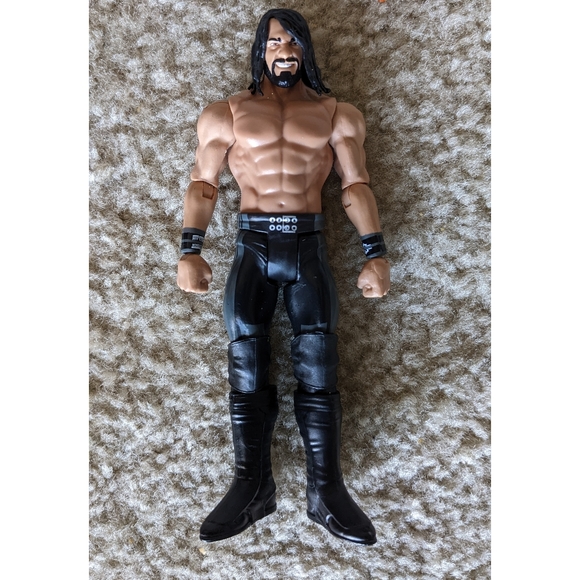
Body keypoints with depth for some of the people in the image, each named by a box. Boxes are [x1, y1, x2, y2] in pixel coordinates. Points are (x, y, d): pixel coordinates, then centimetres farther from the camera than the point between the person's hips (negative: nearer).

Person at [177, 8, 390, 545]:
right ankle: (252, 488, 5)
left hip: (309, 246, 0)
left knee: (318, 372, -6)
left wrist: (376, 253, -5)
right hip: (252, 247, 1)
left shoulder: (338, 115, 15)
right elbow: (203, 185, 8)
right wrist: (190, 252, -6)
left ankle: (326, 491, 3)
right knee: (246, 372, -5)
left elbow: (356, 187, 8)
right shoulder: (226, 114, 14)